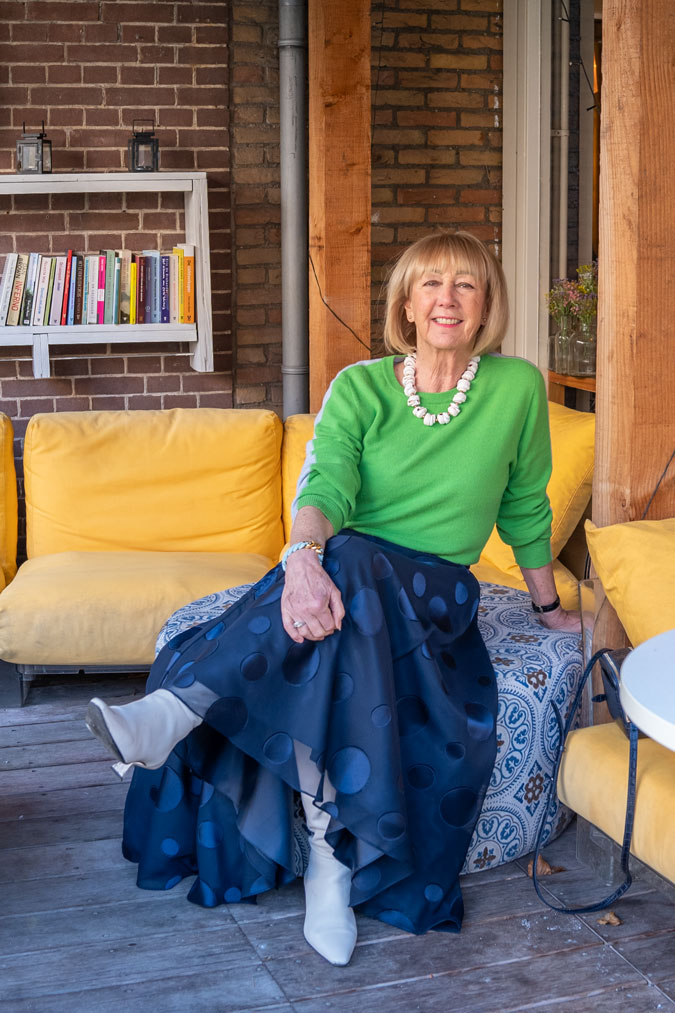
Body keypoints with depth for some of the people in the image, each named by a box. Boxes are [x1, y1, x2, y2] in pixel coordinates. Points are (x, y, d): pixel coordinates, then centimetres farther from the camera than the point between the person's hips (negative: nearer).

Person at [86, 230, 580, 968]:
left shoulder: (516, 388, 1)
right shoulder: (360, 387, 1)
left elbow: (525, 508, 13)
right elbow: (325, 488, -16)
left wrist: (548, 608, 23)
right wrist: (303, 556, -39)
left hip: (434, 589, -1)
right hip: (348, 572, 1)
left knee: (353, 567, -36)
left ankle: (175, 710, -37)